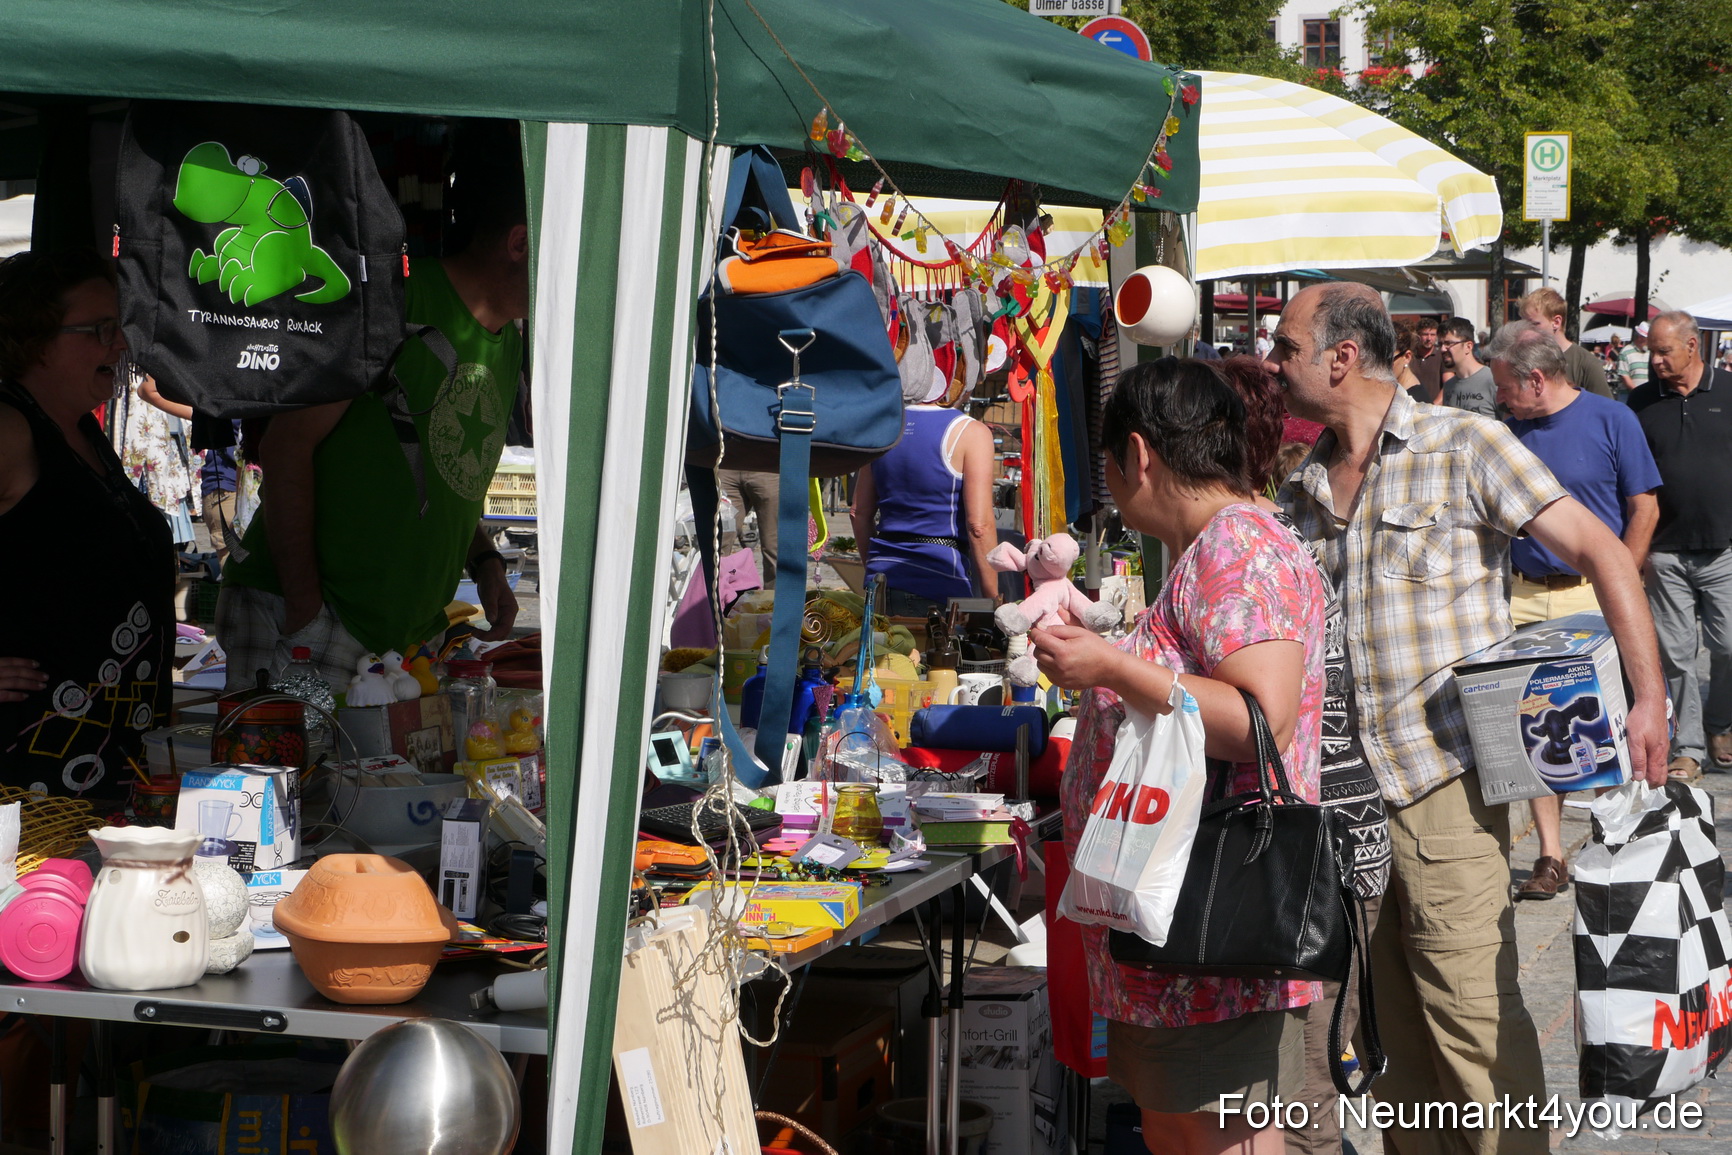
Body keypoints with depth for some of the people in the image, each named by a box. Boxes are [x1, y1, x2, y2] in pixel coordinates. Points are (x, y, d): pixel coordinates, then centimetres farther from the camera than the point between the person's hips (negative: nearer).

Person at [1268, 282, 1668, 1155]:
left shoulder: (1464, 446, -5)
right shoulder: (1303, 489, 12)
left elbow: (1599, 553, -8)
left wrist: (1650, 698, -16)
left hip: (1443, 779, -6)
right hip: (1341, 789, 6)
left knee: (1473, 1014, -7)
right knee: (1393, 1021, 13)